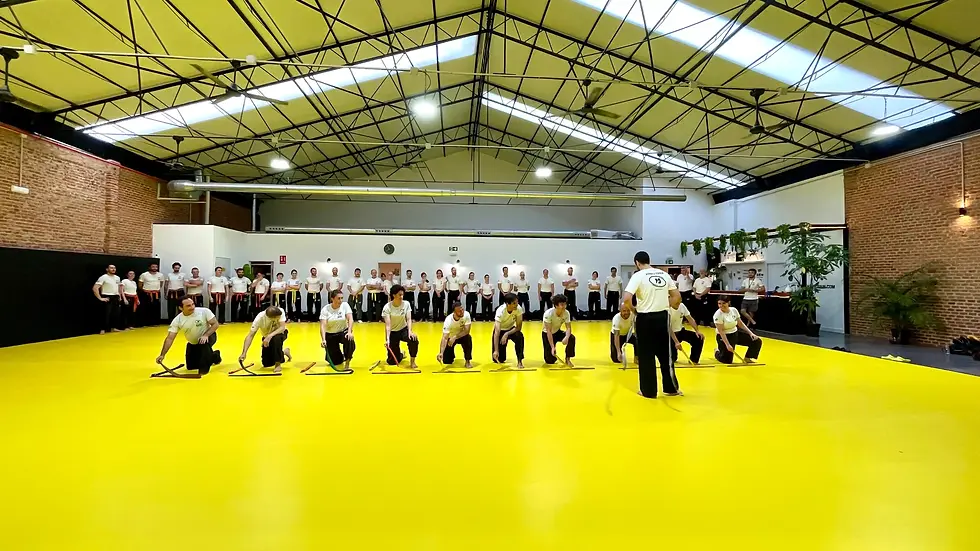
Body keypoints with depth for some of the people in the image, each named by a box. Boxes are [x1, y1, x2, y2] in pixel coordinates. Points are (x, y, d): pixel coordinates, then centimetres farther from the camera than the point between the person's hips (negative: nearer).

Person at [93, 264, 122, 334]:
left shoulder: (117, 277, 11)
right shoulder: (103, 277, -11)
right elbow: (95, 288, -17)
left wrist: (119, 295, 17)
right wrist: (100, 298, -17)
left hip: (116, 298, 7)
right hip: (107, 298, -7)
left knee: (116, 314, 9)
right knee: (106, 314, -8)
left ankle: (113, 328, 20)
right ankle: (103, 329, -2)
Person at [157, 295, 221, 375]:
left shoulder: (204, 311, -25)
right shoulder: (177, 320, -19)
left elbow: (215, 324, -21)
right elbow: (169, 338, -19)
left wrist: (206, 335, -37)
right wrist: (162, 355, -28)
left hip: (208, 336, -4)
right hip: (193, 344, 5)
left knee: (204, 343, -40)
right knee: (190, 367, 9)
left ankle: (204, 367, -16)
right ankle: (214, 356, 33)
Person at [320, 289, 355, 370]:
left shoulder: (345, 305, -9)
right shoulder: (325, 309, -12)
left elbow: (350, 319, -19)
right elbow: (323, 326, -20)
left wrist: (349, 332, -36)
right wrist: (323, 340, -34)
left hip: (343, 332, 0)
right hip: (330, 335, 0)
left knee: (349, 340, -36)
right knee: (335, 362, -4)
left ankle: (347, 362, -18)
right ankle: (340, 357, 34)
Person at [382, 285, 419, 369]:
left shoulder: (406, 304, -10)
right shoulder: (387, 307, -18)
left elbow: (408, 319, -15)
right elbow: (387, 325, -25)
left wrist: (410, 331, -34)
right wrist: (387, 339, -37)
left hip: (403, 330, 2)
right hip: (393, 332, -1)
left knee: (414, 339, -34)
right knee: (392, 361, -4)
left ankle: (412, 362, -11)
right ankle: (400, 355, 35)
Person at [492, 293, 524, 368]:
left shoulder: (519, 309, -26)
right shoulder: (500, 311, -34)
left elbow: (519, 327, -18)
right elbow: (497, 332, -38)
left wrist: (507, 334, -32)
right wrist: (496, 350, -44)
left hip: (511, 329, 2)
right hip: (500, 330, -2)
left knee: (520, 337, -33)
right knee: (499, 359, -5)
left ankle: (519, 361, -16)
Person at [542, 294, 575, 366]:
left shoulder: (566, 313, -17)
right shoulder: (548, 313, -30)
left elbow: (568, 328, -18)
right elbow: (549, 331, -30)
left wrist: (566, 337, -41)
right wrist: (552, 347, -35)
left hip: (557, 332, 4)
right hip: (547, 334, -4)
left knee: (571, 338, -27)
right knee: (550, 361, -11)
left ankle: (567, 359, -8)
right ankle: (548, 355, 27)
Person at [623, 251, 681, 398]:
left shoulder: (638, 276, -11)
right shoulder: (664, 274, 5)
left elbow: (626, 299, -21)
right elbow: (677, 296, 8)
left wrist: (634, 309, -3)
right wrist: (664, 305, 15)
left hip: (645, 319, -5)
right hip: (662, 317, 5)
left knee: (646, 356, 7)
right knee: (665, 354, 17)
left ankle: (649, 391, 15)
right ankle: (671, 388, 26)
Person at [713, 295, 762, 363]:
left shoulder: (734, 310, -4)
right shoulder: (718, 315, -21)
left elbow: (740, 324, 8)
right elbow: (721, 331, -23)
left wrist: (750, 333, -1)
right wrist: (727, 345, -27)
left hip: (735, 334, 6)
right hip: (724, 337, -6)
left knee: (757, 341, -1)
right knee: (727, 360, -12)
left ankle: (747, 358, 16)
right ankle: (717, 352, 22)